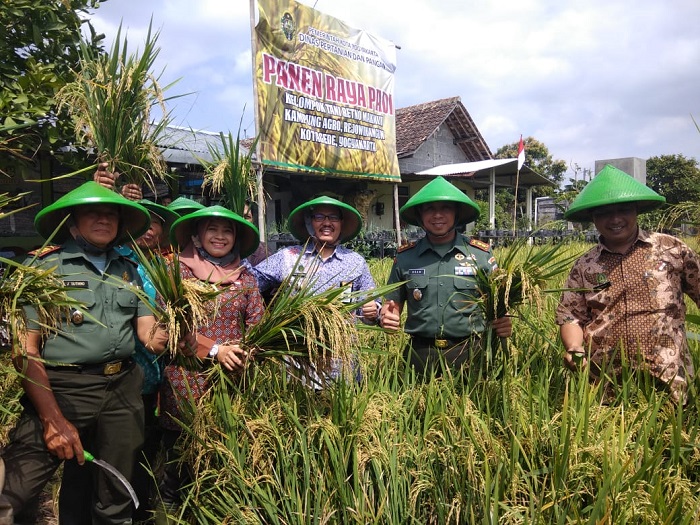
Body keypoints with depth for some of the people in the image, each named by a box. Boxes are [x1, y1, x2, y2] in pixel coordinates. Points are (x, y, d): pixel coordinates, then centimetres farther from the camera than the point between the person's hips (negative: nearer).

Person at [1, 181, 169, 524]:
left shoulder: (129, 270, 12)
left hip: (123, 388, 5)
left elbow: (146, 325, 10)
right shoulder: (44, 267, -4)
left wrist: (155, 338, -16)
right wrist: (53, 419, -15)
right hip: (63, 388, -4)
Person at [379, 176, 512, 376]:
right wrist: (387, 316, -12)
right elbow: (392, 304, 9)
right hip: (420, 354, 1)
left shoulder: (482, 253, -1)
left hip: (469, 352, -1)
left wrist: (503, 323, -17)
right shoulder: (405, 257, 2)